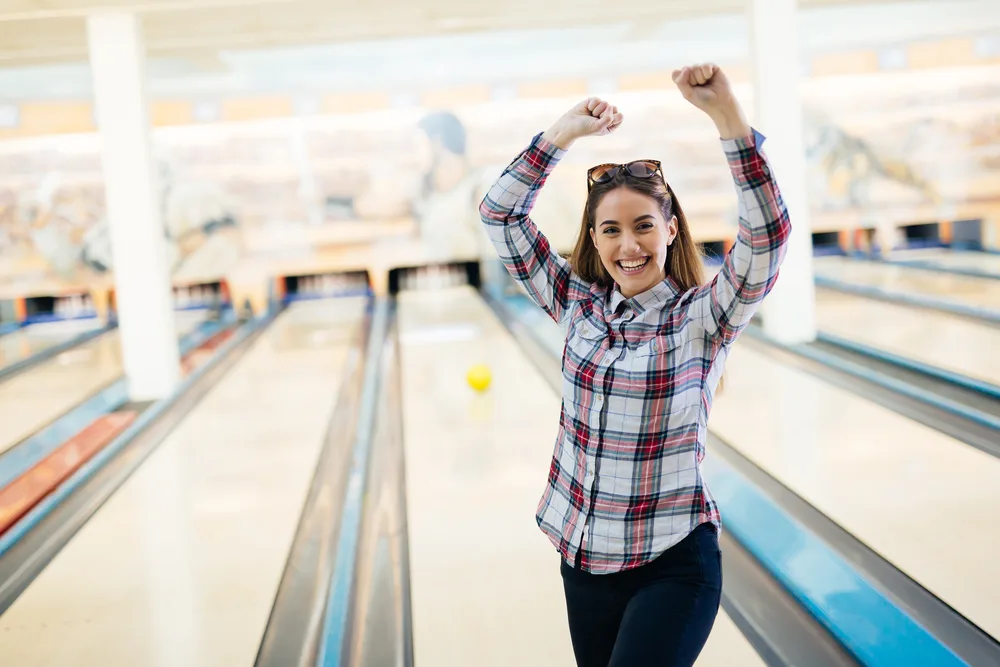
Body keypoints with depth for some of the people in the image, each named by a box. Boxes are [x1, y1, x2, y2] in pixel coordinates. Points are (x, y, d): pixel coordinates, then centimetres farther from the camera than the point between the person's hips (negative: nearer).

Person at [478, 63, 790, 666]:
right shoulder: (579, 305, 1)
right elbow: (501, 213, 1)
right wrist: (568, 130, -7)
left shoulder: (703, 318, -9)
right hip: (583, 559, 5)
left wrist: (726, 112, -32)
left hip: (672, 566, -5)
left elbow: (768, 233, -25)